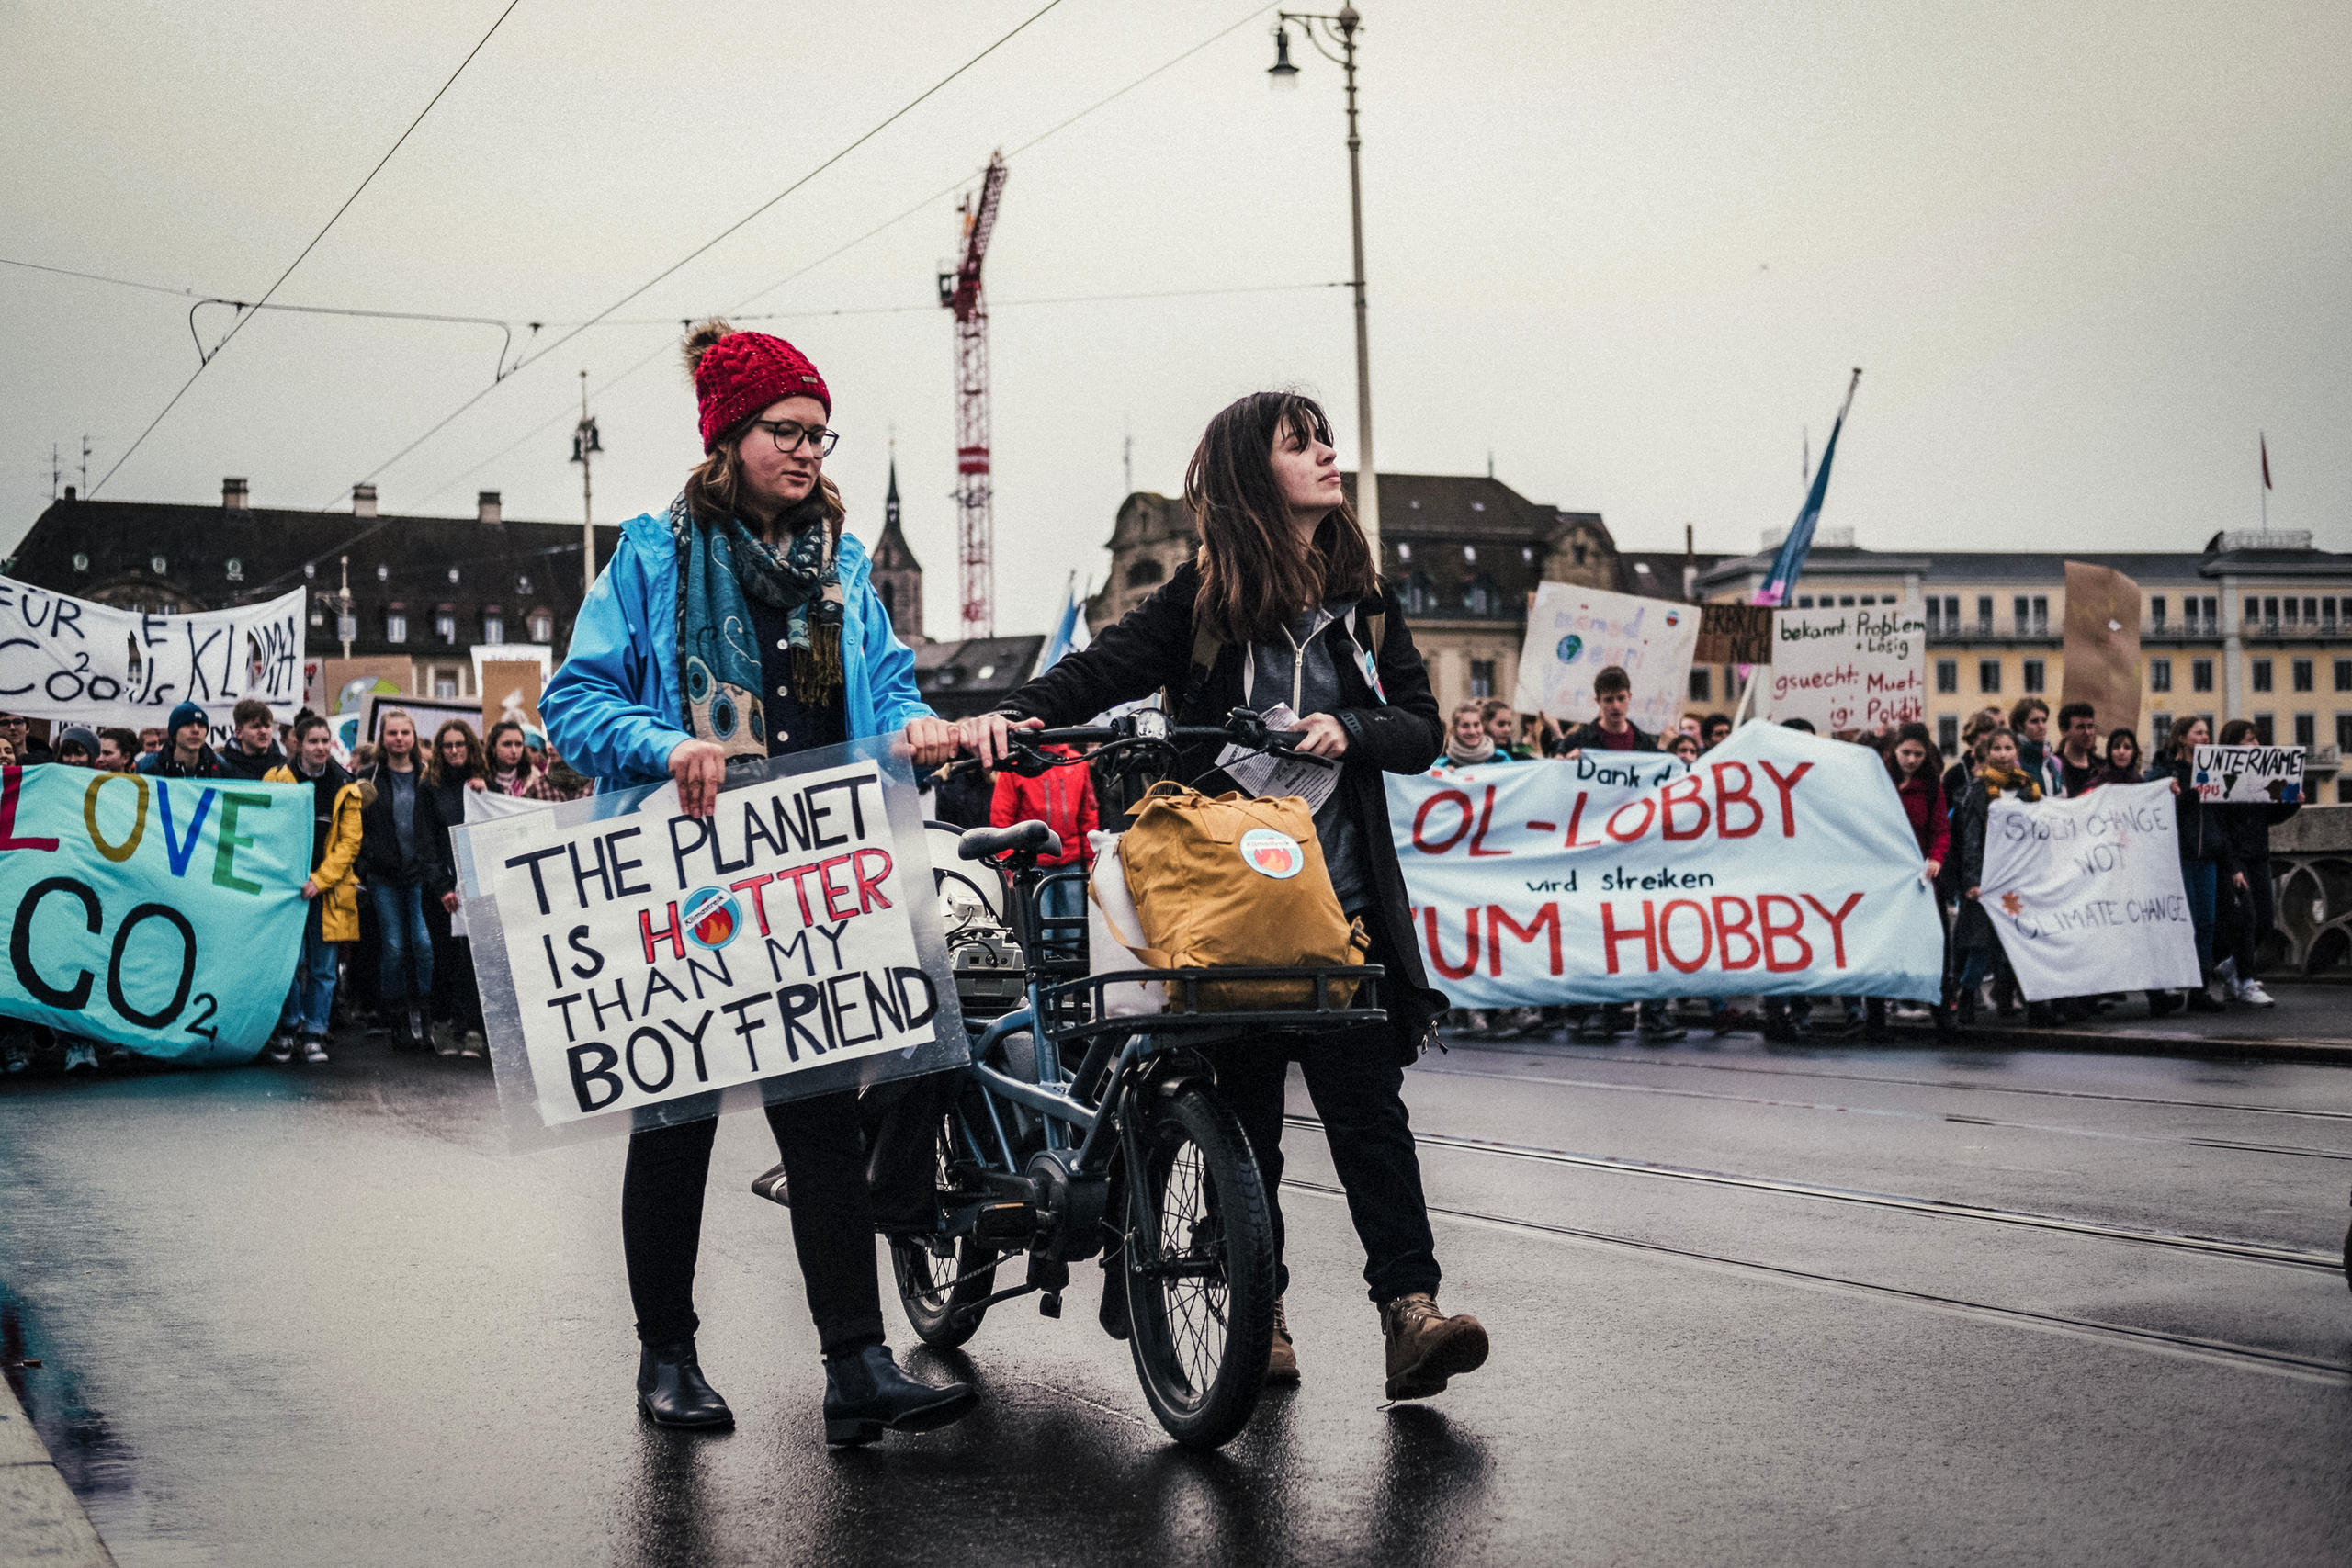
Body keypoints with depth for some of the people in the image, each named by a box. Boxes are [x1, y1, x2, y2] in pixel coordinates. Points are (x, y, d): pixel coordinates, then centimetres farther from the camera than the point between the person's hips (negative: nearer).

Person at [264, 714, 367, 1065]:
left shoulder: (346, 788, 6)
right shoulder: (277, 779, 1)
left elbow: (349, 841, 3)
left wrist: (319, 880, -9)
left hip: (328, 888, 2)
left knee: (322, 966, 4)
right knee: (291, 960, -7)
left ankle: (314, 1034, 13)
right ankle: (286, 1030, 7)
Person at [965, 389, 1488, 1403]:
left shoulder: (1365, 599, 12)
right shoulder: (1205, 597, 3)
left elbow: (1422, 729, 9)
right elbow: (1102, 670, -5)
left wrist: (1351, 728, -12)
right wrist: (1013, 715, -23)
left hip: (1342, 902, 2)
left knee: (1366, 1104, -8)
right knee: (1242, 1110, 5)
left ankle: (1409, 1305, -11)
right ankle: (1259, 1312, 15)